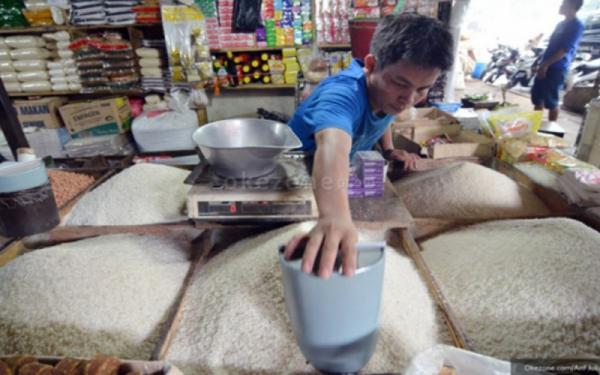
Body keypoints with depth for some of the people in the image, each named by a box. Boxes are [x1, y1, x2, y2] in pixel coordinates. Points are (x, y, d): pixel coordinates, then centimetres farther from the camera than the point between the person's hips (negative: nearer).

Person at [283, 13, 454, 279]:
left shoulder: (387, 91, -16)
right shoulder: (343, 94, -40)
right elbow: (333, 148, -64)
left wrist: (389, 150, -5)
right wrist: (335, 216, -81)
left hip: (352, 168, 7)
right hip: (302, 168, -6)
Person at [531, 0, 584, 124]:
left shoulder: (576, 26, -10)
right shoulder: (561, 24, 18)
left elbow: (565, 50, -18)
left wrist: (546, 64, -21)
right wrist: (543, 63, 17)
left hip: (557, 69, -9)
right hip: (546, 66, 9)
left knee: (551, 102, -3)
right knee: (537, 97, 12)